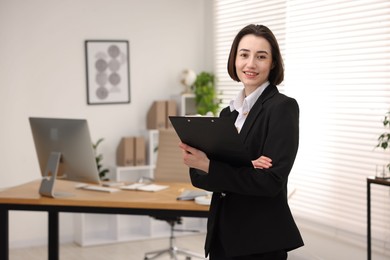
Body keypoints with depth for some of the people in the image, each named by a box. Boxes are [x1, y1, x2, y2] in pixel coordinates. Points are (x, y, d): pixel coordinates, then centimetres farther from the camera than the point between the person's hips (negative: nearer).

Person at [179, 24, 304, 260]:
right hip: (222, 235, 6)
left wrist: (210, 166, -24)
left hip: (261, 241, -6)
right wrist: (242, 169, -18)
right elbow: (198, 175, 1)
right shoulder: (228, 112, 10)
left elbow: (271, 181, -19)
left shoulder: (283, 107, -10)